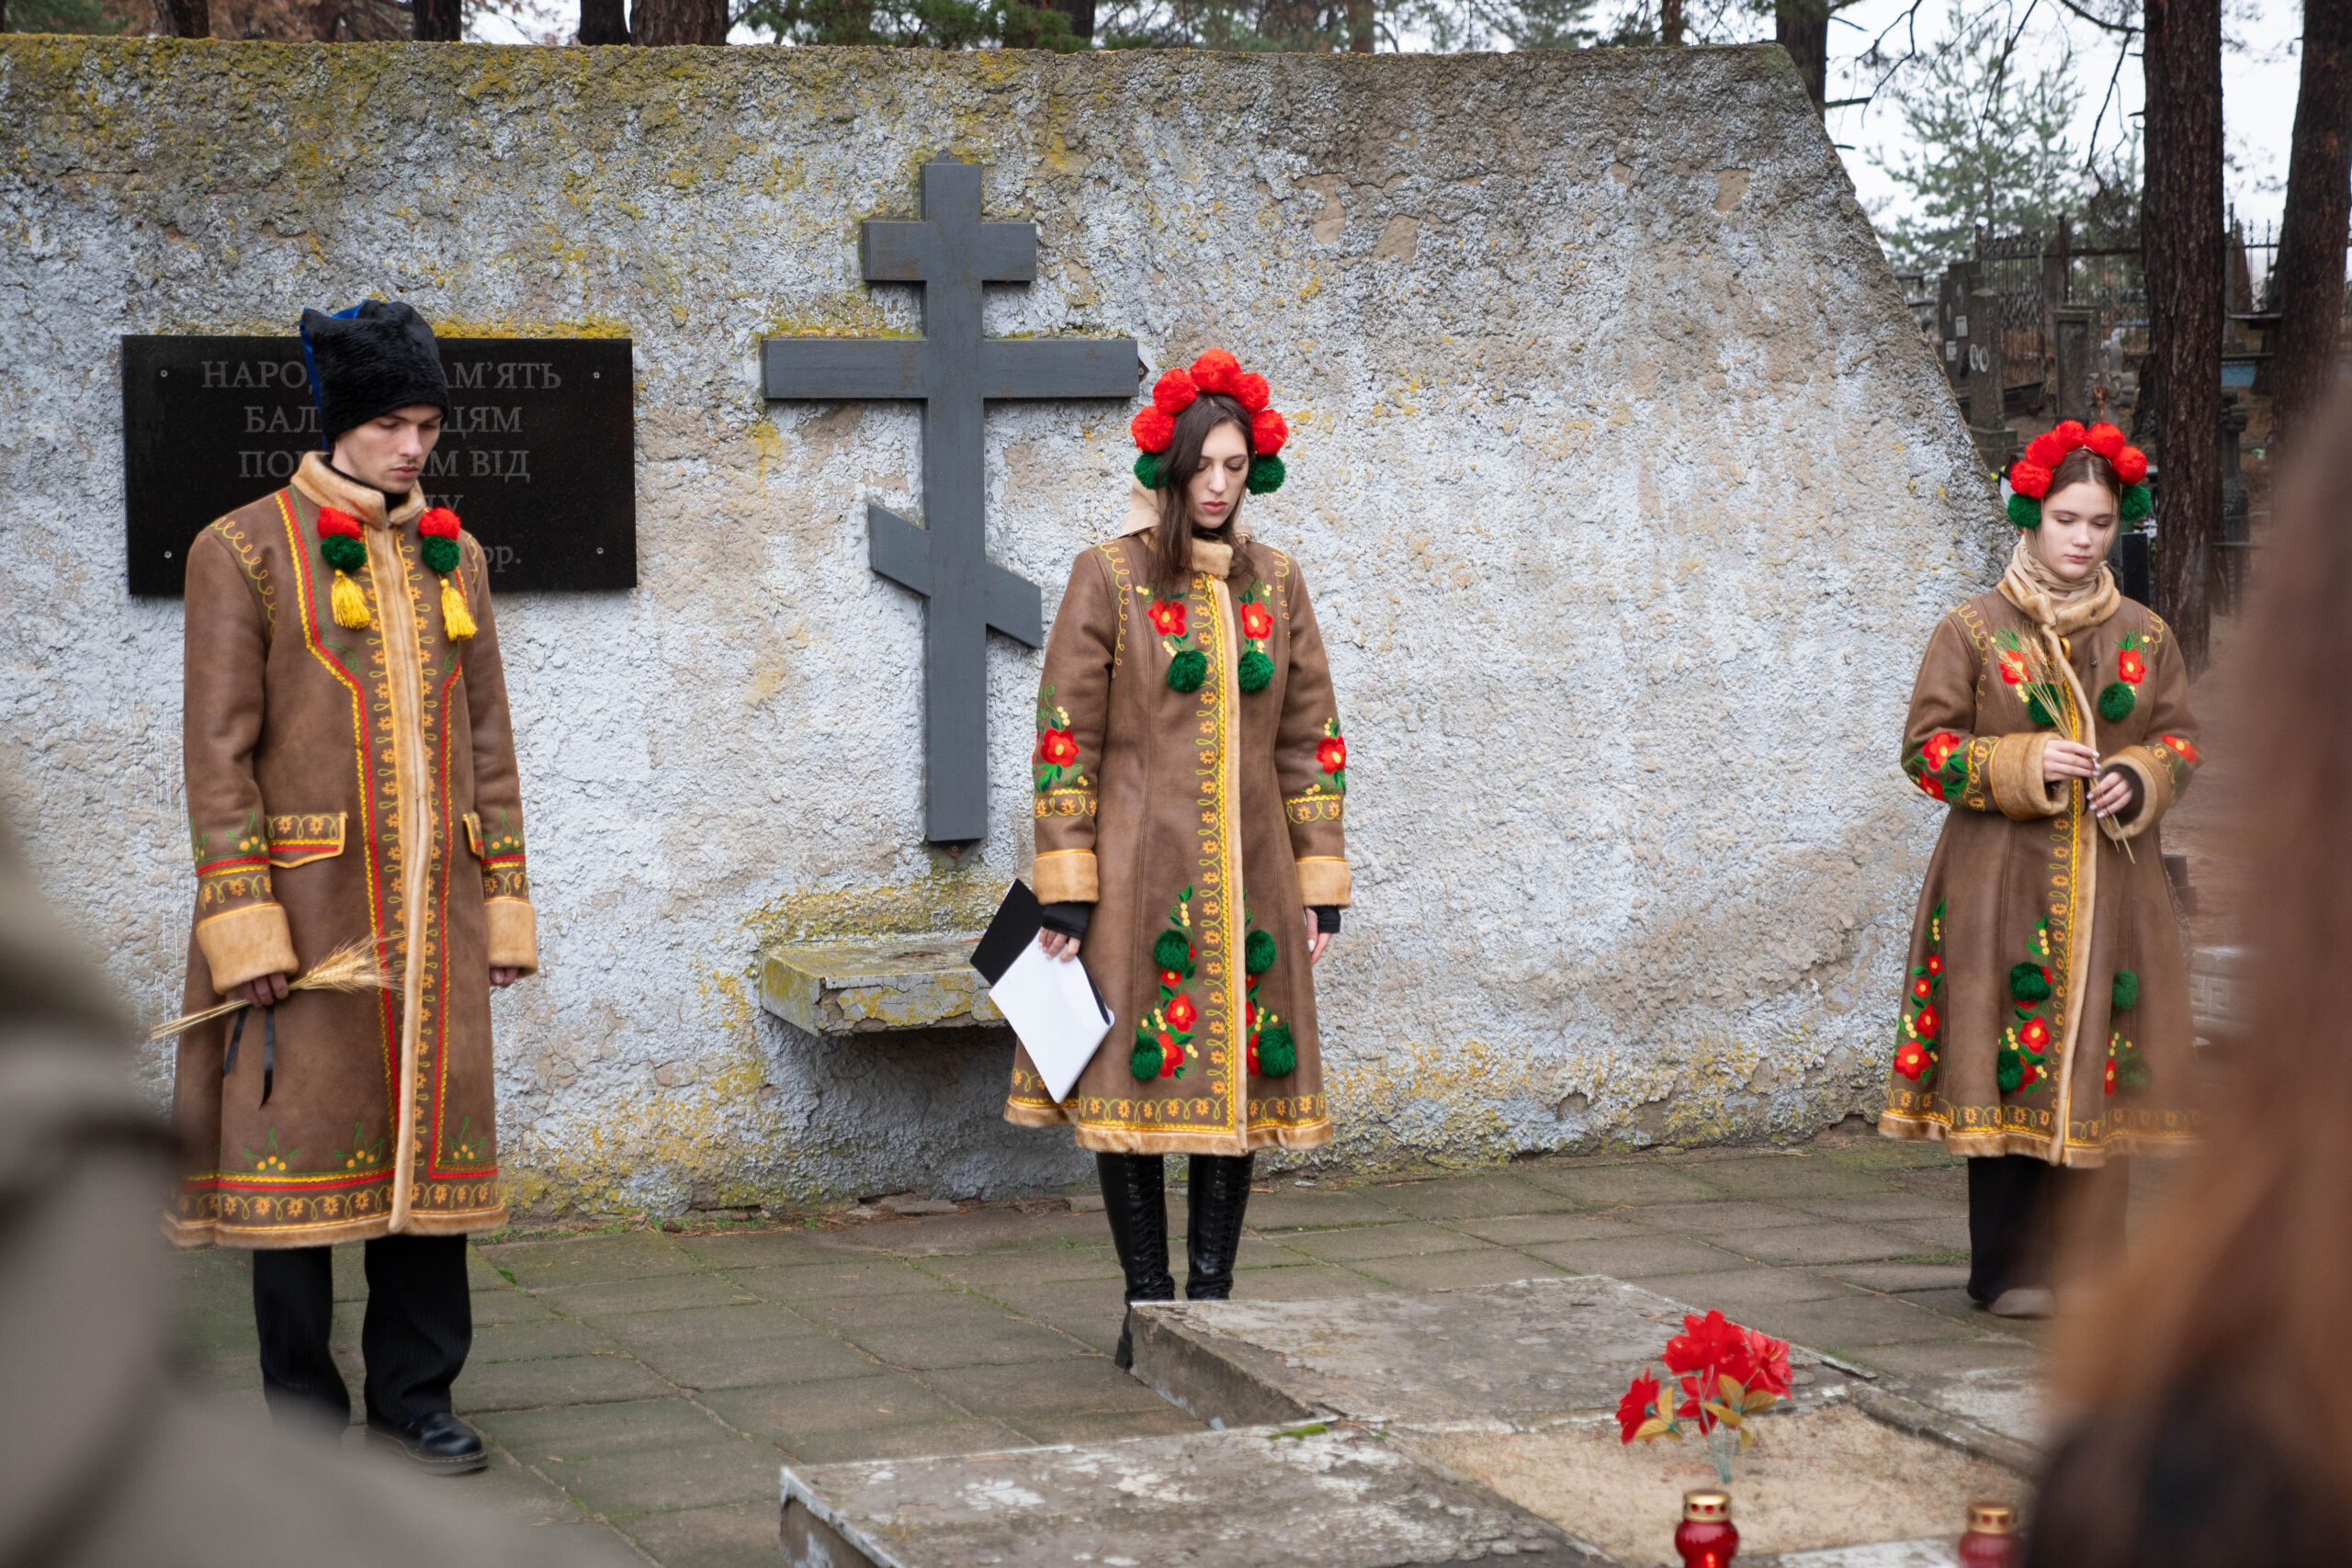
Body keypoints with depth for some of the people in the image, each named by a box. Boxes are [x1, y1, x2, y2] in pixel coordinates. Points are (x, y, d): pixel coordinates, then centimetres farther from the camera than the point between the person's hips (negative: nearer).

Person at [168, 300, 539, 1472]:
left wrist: (505, 902, 10)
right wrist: (243, 922, -14)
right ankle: (304, 1413, 10)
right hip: (308, 905, -5)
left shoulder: (451, 557, 13)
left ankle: (415, 1398, 16)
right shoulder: (245, 551, -3)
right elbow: (217, 747, -7)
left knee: (428, 1138, 7)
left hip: (431, 909, 5)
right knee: (301, 1145, -1)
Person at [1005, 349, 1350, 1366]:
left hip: (1246, 876, 4)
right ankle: (1149, 1308, 10)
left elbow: (1311, 739, 12)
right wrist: (1065, 892, -10)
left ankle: (1212, 1300, 13)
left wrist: (1320, 884, 6)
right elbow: (1063, 737, -5)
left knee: (1242, 1083, 5)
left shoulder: (1276, 584, 9)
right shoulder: (1109, 578, -3)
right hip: (1140, 870, -4)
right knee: (1139, 1083, 0)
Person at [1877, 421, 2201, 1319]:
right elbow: (1926, 749, -1)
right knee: (2009, 1073, -5)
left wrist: (2139, 777, -7)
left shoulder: (2144, 637, 11)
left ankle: (2091, 1265, 10)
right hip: (2003, 883, -3)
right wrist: (2025, 764, -15)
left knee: (2097, 1071, 2)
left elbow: (2181, 740, 15)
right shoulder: (1971, 631, 1)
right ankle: (2010, 1269, 3)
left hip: (2110, 889, 3)